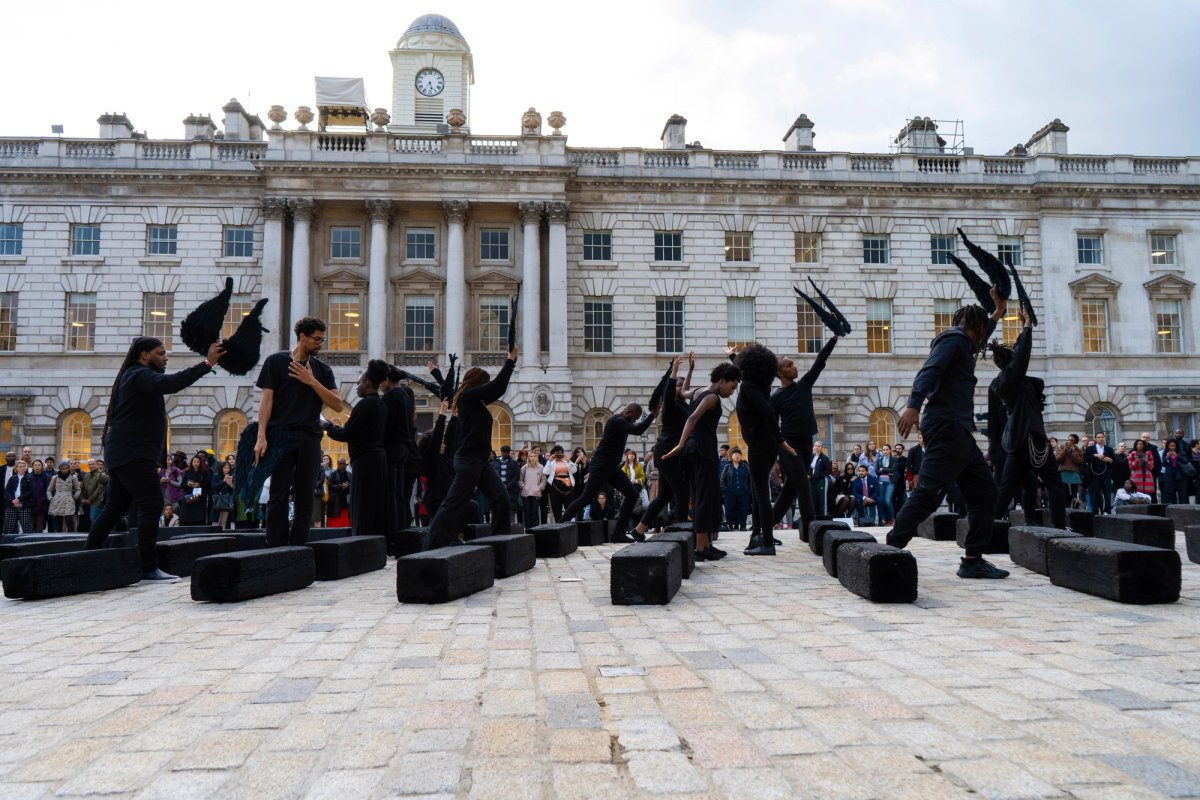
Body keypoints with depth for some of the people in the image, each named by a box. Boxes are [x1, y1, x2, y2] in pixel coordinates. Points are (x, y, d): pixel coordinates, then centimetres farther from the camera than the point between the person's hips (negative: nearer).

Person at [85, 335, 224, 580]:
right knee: (152, 505, -15)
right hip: (133, 454, -11)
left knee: (115, 508, 15)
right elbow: (170, 383, -30)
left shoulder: (135, 376, 22)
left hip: (123, 454, 11)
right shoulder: (139, 375, -12)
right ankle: (149, 569, -19)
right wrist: (207, 363, -34)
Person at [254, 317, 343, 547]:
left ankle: (298, 548, 9)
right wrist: (261, 437, -9)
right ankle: (276, 550, 1)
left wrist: (312, 381, -7)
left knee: (305, 496, 3)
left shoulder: (322, 369, 13)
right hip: (281, 436, -3)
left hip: (309, 439, 3)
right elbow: (266, 400, 0)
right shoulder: (275, 361, 6)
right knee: (279, 496, -3)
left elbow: (337, 405, 4)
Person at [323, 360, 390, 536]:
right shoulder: (381, 405, 13)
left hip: (365, 462, -9)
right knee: (378, 509, 11)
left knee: (364, 511, -5)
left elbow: (346, 434, -13)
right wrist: (337, 427, 24)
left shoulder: (365, 404, -13)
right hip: (379, 458, 9)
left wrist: (327, 425, 2)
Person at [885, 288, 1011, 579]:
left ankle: (973, 560, 8)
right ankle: (890, 550, -18)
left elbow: (979, 339, 52)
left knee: (984, 491, 8)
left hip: (958, 431, 11)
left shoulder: (962, 343, 26)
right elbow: (929, 371, -20)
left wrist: (999, 312, 52)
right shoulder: (954, 338, -3)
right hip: (947, 426, -10)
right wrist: (914, 405, -34)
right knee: (928, 492, -17)